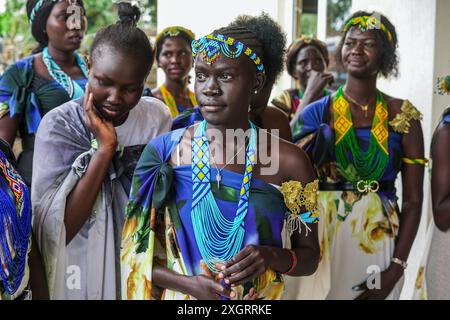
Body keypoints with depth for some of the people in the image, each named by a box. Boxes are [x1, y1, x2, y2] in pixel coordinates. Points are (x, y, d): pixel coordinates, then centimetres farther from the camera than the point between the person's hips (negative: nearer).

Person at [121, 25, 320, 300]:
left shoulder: (289, 162, -12)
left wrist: (272, 256, -21)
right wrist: (188, 284, -20)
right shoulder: (162, 152, -11)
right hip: (180, 295, 0)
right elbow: (136, 250, -5)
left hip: (260, 298, 0)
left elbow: (310, 257, -2)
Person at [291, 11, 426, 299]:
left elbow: (413, 200, -2)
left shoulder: (403, 116, -2)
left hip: (379, 247, 0)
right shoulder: (316, 113, -1)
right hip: (321, 243, 0)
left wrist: (396, 268, -9)